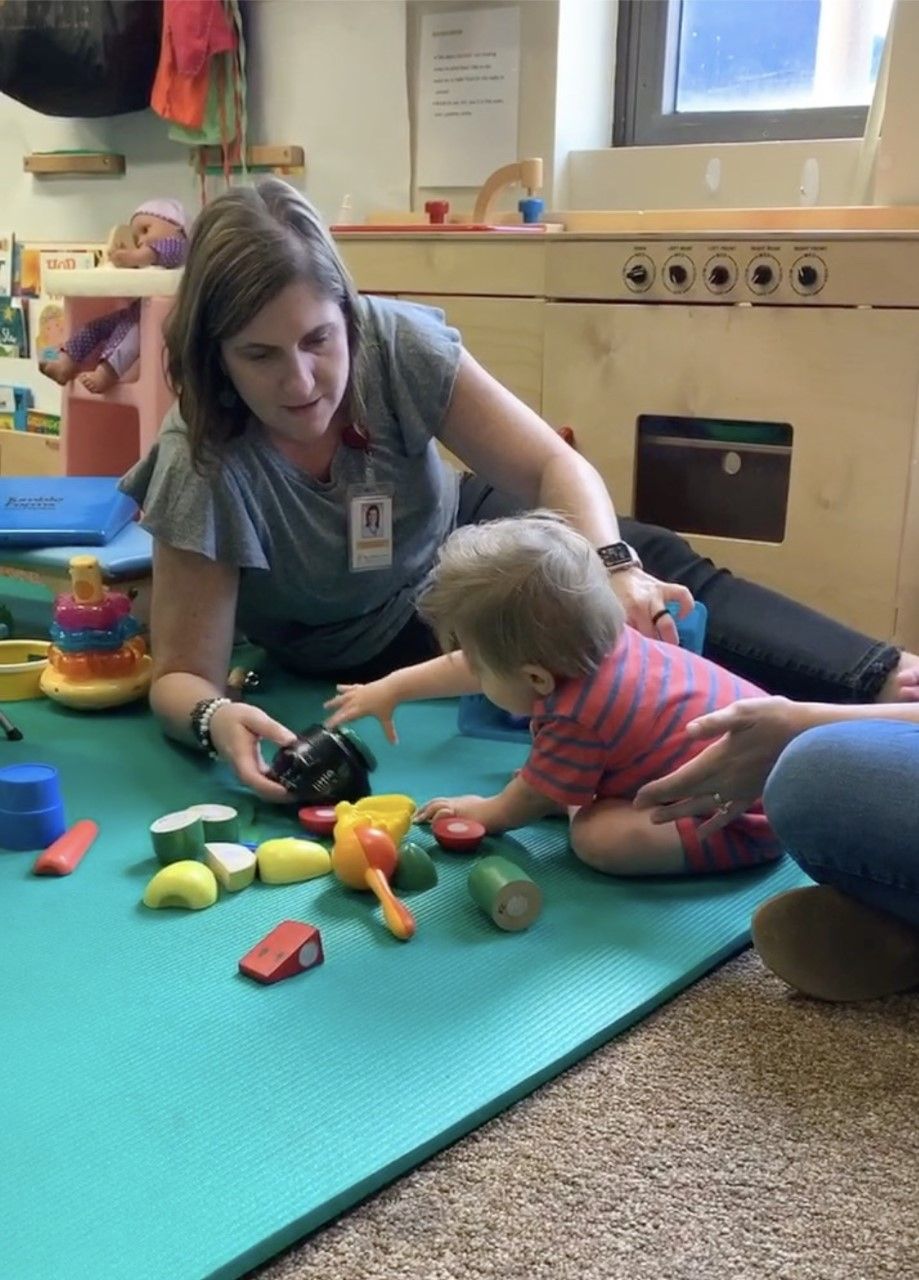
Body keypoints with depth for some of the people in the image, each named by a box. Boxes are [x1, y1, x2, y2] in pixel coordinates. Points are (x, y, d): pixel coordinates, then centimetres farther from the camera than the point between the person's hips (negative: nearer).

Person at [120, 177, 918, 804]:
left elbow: (553, 466, -25)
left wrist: (612, 564, -45)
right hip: (375, 643, -3)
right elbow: (183, 674, -26)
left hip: (458, 533, 3)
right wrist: (216, 720, -50)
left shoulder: (398, 345, -28)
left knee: (658, 577, -19)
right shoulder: (203, 466, -32)